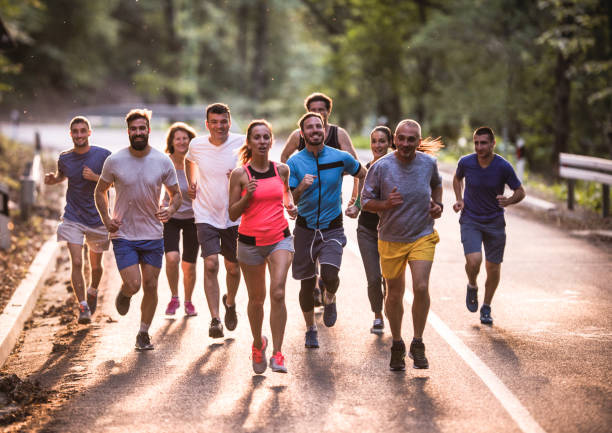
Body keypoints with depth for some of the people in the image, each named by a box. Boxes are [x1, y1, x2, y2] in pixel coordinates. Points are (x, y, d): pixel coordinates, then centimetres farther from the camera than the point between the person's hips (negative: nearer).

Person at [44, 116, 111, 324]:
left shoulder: (103, 156, -8)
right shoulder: (64, 158, 0)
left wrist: (95, 177, -20)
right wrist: (53, 179, -1)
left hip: (98, 219, 0)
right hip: (73, 219, 0)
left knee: (95, 265, 14)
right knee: (76, 263, -14)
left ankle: (93, 291, 45)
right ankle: (83, 307, -8)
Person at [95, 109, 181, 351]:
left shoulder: (163, 162, -4)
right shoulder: (114, 161, -7)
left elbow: (176, 194, 7)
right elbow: (100, 191, 8)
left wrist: (171, 209, -16)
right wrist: (106, 219, -5)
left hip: (153, 235, 2)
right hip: (123, 235, -2)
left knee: (150, 286, 5)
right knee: (133, 285, -11)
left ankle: (144, 333, 23)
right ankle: (124, 293, 27)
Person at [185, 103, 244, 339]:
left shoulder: (242, 143, -10)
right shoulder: (197, 145, -4)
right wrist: (191, 181, 7)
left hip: (234, 217, 0)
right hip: (206, 216, 0)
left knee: (233, 267, 12)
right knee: (211, 264, -16)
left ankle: (230, 302, 43)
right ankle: (215, 319, -15)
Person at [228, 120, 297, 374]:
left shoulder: (282, 170, 4)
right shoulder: (240, 174, -5)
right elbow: (233, 214, -2)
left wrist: (291, 206, 6)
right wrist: (247, 196, -18)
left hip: (280, 239, 1)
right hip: (251, 241, -1)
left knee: (278, 293, -17)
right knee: (256, 298, 11)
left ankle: (277, 354, -13)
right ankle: (258, 344, 36)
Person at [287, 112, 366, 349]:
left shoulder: (341, 158, -3)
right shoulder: (294, 163, -4)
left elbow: (364, 175, 15)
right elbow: (290, 200, -7)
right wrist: (301, 187, -26)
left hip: (332, 229, -1)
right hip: (305, 229, 1)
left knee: (329, 274, -22)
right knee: (307, 283, 7)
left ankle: (329, 299, 14)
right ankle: (310, 328, 29)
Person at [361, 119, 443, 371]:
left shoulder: (429, 163, -3)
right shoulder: (381, 167, -12)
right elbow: (366, 201, -4)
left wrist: (437, 204, 2)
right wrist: (386, 204, -23)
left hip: (422, 237, 1)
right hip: (391, 239, -1)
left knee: (421, 287, -16)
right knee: (394, 294, 8)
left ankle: (417, 344, 1)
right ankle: (397, 345, 29)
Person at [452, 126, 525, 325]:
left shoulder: (503, 167, -14)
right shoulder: (466, 162, -10)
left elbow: (520, 192, -3)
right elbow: (457, 178, 14)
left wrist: (508, 201, -25)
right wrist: (459, 199, -2)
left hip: (495, 222, 1)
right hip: (470, 220, 0)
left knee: (493, 268, 4)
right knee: (474, 260, -21)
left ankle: (486, 307, 27)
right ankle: (472, 286, 14)